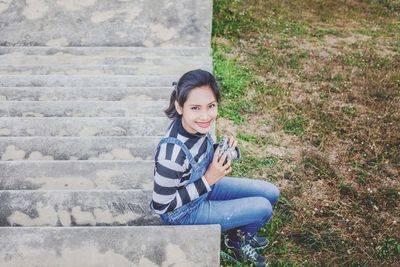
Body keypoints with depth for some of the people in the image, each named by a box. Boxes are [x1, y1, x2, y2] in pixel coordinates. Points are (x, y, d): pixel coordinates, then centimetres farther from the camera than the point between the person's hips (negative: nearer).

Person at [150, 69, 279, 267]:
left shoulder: (197, 125, -18)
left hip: (203, 184, 7)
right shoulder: (172, 153, -39)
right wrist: (208, 179, -28)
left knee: (271, 193, 7)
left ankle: (241, 234, 33)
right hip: (184, 211, -7)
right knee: (263, 208, -7)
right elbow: (161, 206, -27)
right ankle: (239, 242, 25)